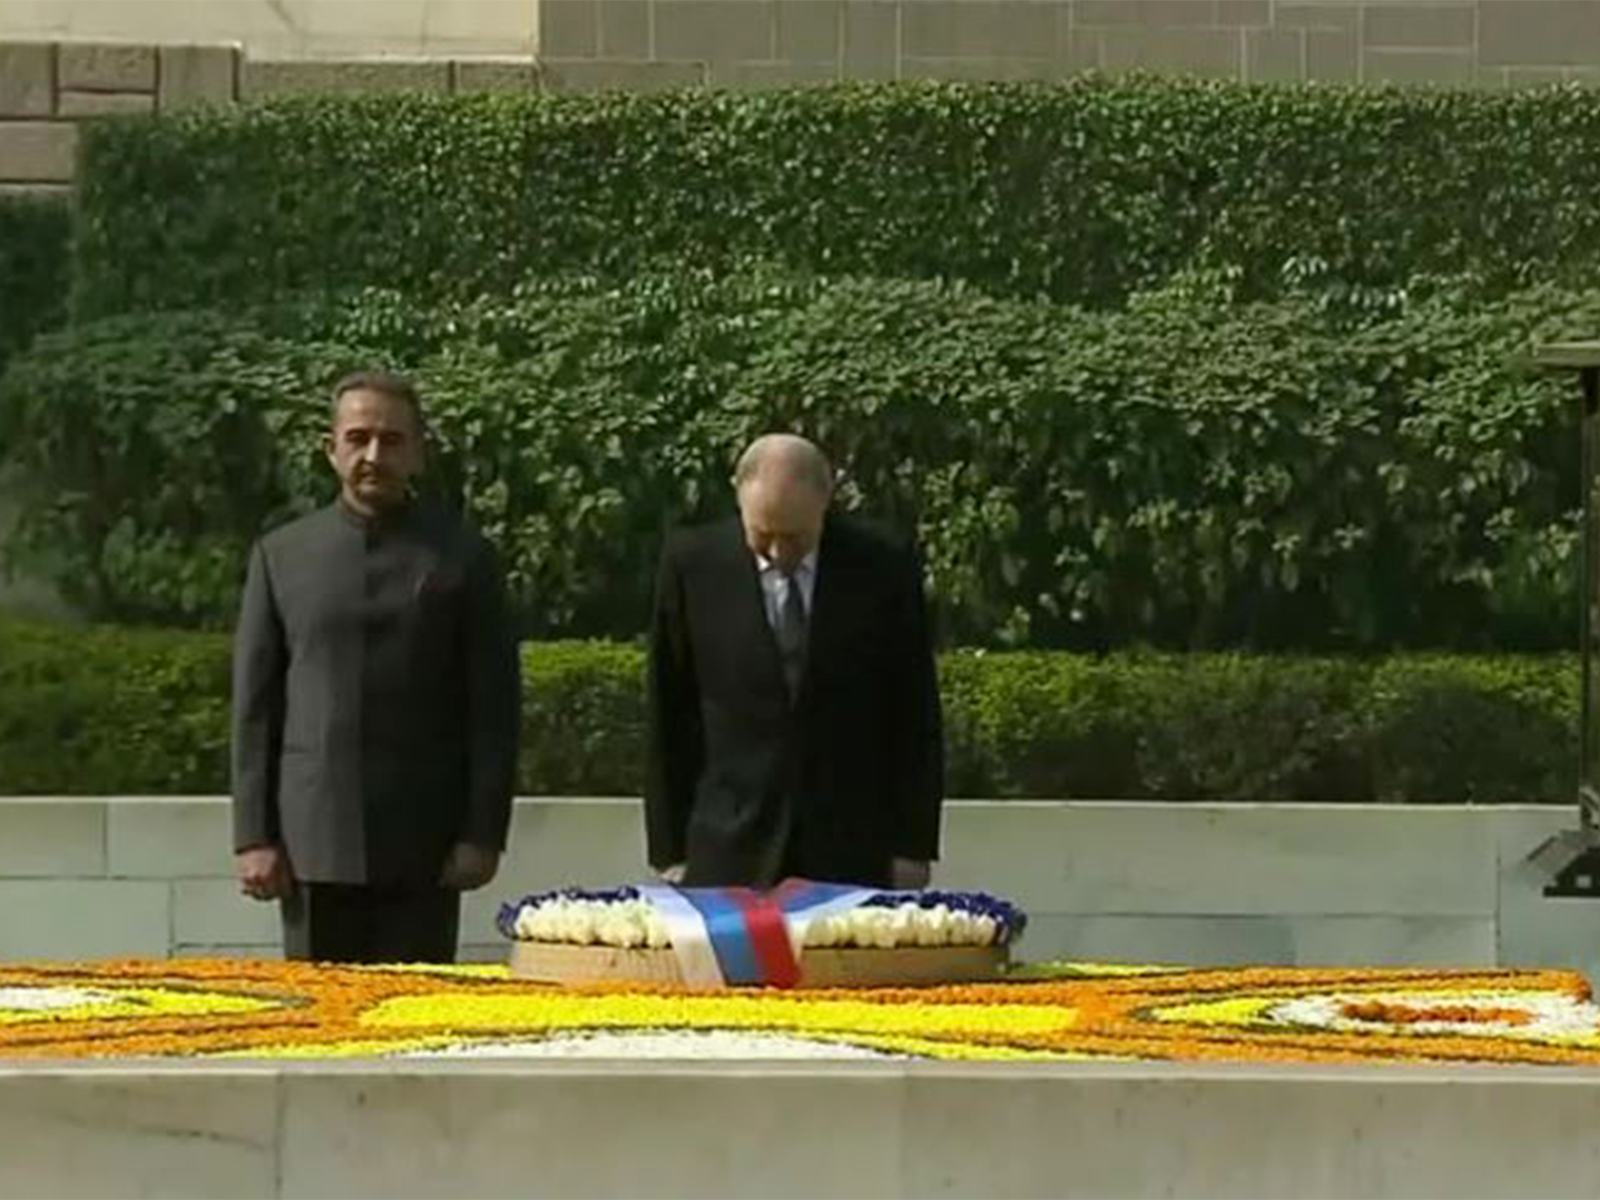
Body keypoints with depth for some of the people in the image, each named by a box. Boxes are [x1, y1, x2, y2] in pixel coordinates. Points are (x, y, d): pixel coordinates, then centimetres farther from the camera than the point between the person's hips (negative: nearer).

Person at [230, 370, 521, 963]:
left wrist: (482, 835, -4)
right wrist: (252, 835, 1)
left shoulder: (463, 558, 5)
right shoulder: (282, 556, 9)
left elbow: (494, 708, 3)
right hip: (312, 841, 1)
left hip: (423, 848, -1)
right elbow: (254, 706, 8)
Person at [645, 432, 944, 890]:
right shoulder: (691, 565, -2)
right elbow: (668, 718, 4)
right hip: (729, 855, 0)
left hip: (853, 856, 0)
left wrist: (912, 848, 2)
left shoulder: (883, 568, -2)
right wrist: (670, 851, 2)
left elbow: (915, 716, 4)